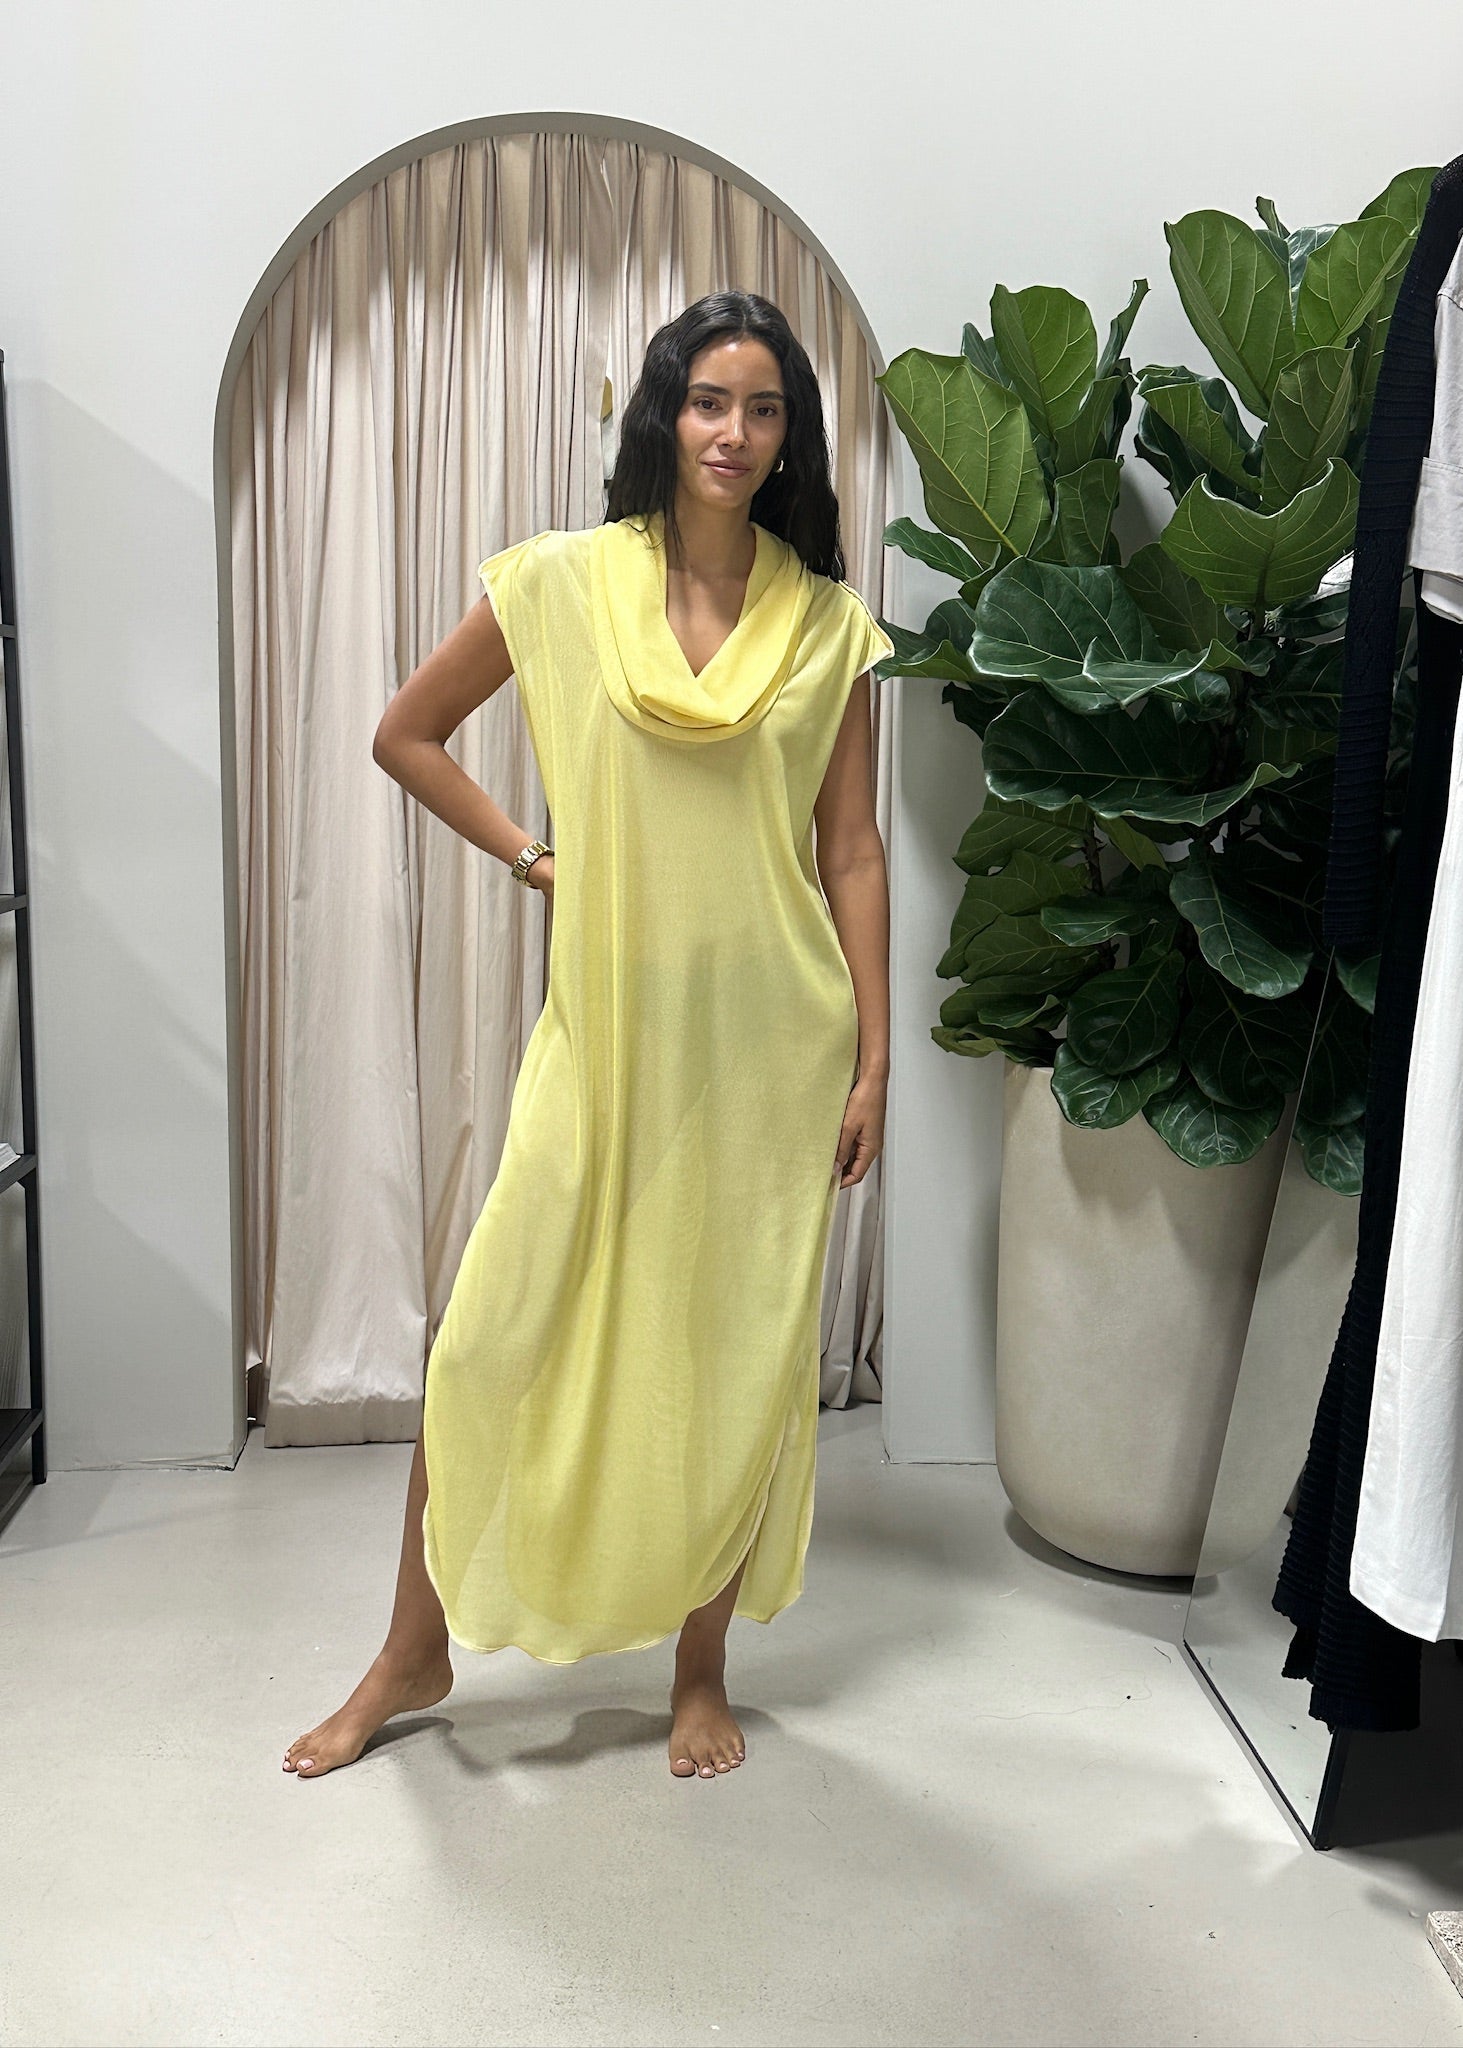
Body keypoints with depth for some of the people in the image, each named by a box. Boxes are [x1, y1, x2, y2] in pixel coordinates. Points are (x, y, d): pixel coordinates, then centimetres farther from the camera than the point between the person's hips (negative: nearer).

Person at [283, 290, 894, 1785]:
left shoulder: (826, 622, 3)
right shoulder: (562, 583, 0)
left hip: (771, 1038, 1)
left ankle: (701, 1668, 27)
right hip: (605, 1023, 0)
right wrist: (531, 857, 2)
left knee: (739, 1354, 8)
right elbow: (406, 734, 10)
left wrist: (872, 1057, 1)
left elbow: (851, 850, 4)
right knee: (493, 1336, 2)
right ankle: (415, 1652, 24)